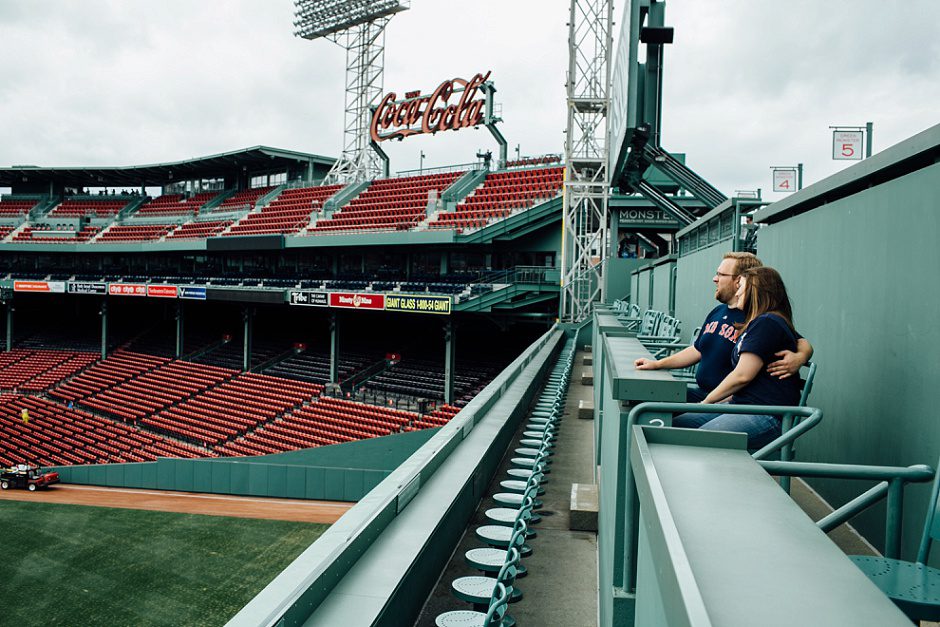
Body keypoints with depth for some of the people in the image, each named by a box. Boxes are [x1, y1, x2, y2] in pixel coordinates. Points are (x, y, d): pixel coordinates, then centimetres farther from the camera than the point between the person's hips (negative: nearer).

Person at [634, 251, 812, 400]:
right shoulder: (717, 312, 15)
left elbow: (804, 344, -9)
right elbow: (697, 350, 23)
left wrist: (798, 358, -33)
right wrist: (657, 364, 18)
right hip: (700, 393, 8)